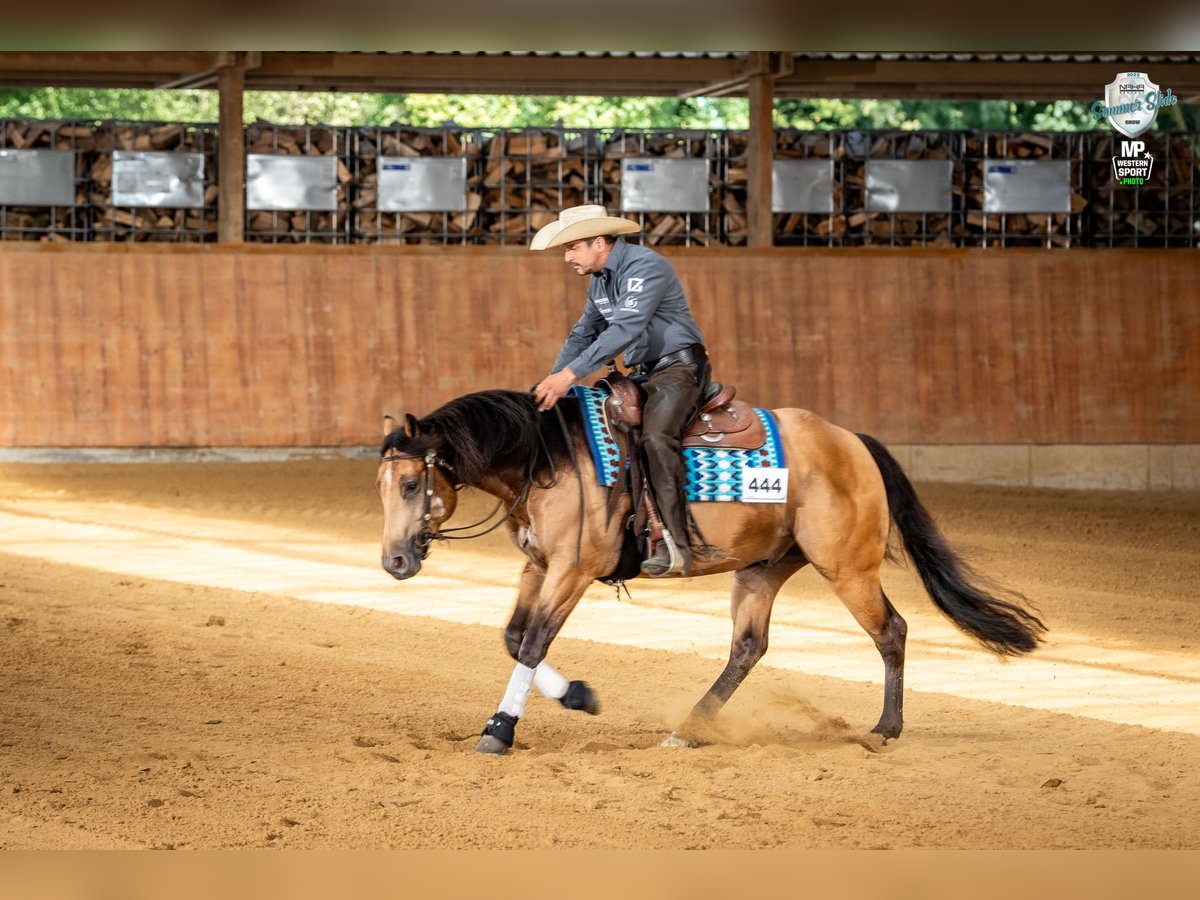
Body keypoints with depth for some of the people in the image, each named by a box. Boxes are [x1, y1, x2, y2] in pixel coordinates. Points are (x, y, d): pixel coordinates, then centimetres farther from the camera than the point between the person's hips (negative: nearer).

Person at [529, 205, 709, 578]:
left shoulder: (645, 267, -18)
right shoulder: (600, 279, 12)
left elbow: (625, 329, -29)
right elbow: (584, 334, 22)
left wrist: (569, 375, -34)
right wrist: (552, 381, 7)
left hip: (678, 367, -10)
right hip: (640, 374, 10)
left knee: (656, 436, -32)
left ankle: (674, 544, -35)